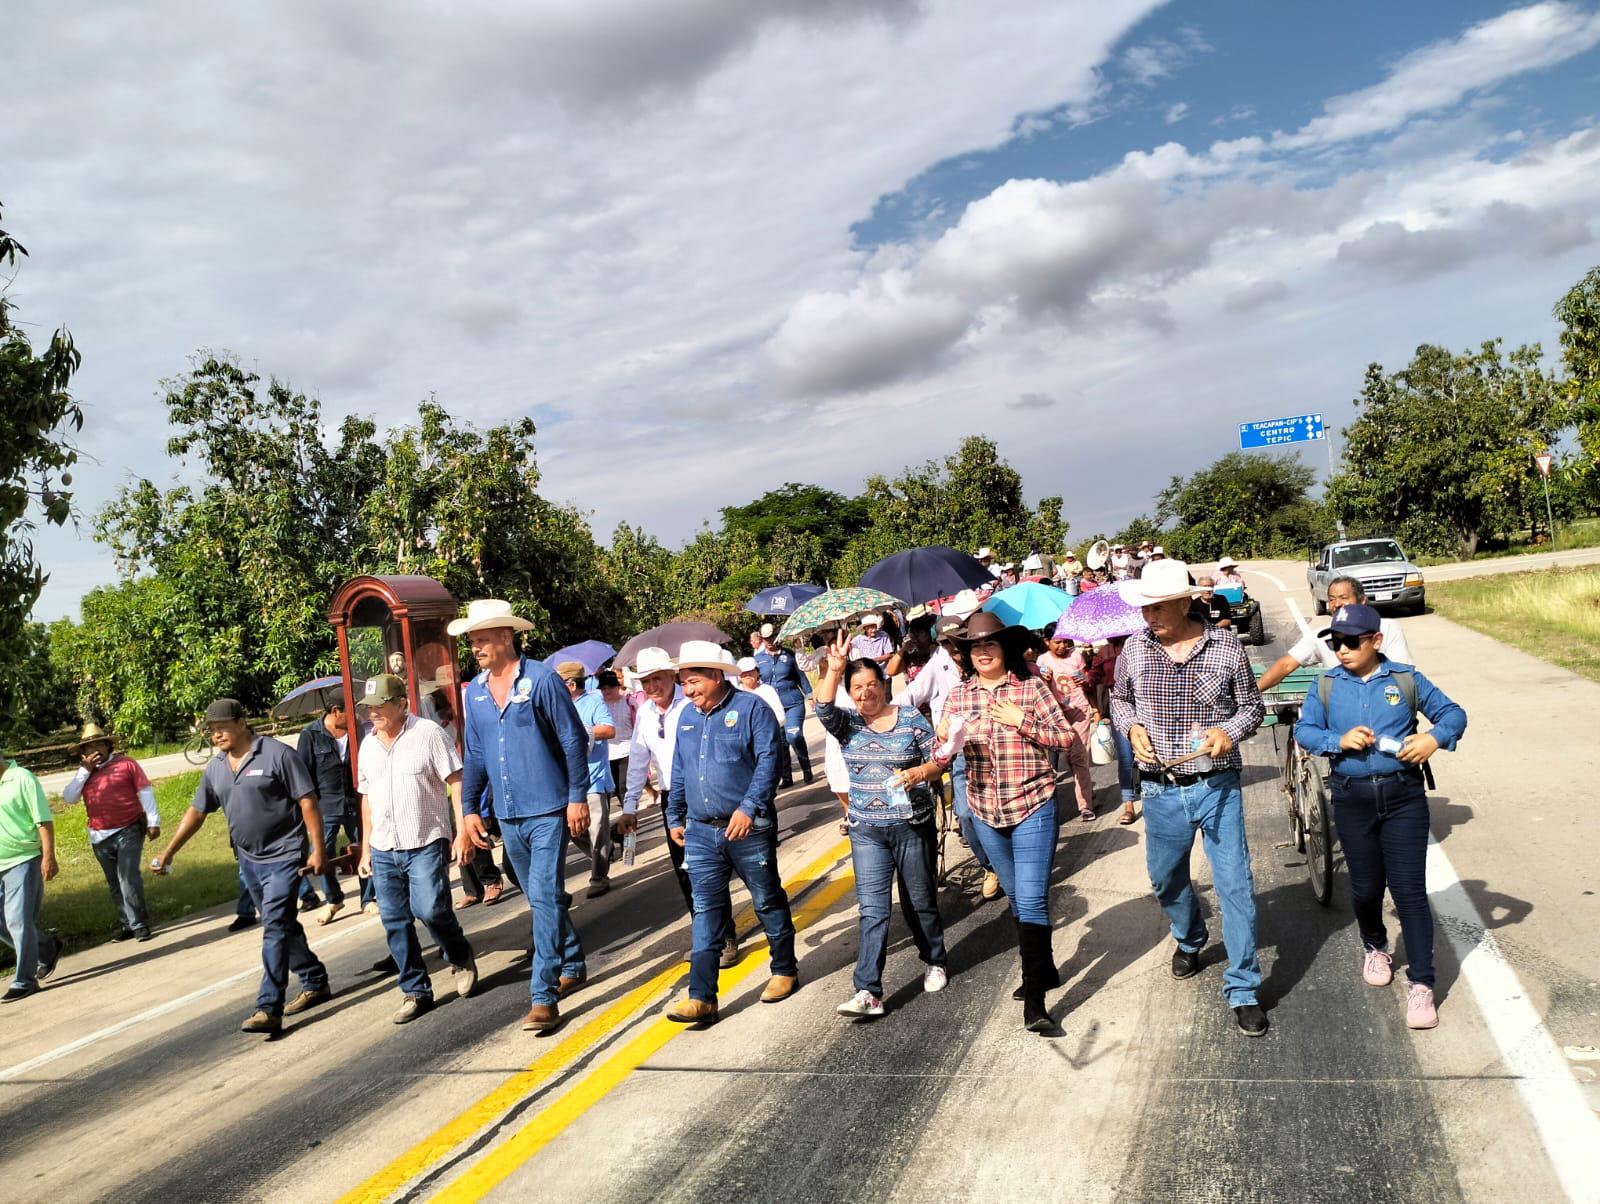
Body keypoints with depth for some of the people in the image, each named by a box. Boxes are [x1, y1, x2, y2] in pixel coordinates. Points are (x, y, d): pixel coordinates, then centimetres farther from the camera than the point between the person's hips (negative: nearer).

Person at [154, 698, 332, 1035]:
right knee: (282, 926, 16)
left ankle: (269, 1009, -13)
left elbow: (308, 802, -14)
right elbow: (196, 812, 14)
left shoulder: (277, 754, -13)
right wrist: (168, 852, 7)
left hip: (284, 856, -8)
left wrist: (317, 849, -17)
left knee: (275, 928, -13)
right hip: (249, 860, 8)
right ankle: (315, 983, 30)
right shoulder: (215, 768, 7)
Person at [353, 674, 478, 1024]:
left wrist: (461, 831, -14)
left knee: (429, 908, -18)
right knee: (394, 923, 6)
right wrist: (366, 848, 16)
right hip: (383, 850, 6)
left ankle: (460, 959, 11)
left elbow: (456, 783, -8)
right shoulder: (368, 745, 12)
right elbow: (367, 798, 19)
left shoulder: (428, 733, -6)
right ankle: (416, 992, 18)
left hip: (426, 844, -6)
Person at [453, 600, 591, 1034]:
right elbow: (474, 755, 14)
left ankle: (544, 998, -7)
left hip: (549, 812, -6)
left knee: (545, 899, -10)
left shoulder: (542, 680, -11)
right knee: (541, 899, 17)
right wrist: (469, 809, 11)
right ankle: (573, 966, 35)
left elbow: (574, 740, -9)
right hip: (507, 816, 7)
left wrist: (578, 797, -12)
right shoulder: (474, 693, 7)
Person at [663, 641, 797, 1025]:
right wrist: (675, 817, 20)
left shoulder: (750, 709, -9)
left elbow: (768, 761, -16)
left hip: (749, 829, -5)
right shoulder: (687, 716, 10)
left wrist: (748, 807, -24)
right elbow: (679, 771, 18)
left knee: (768, 901, 10)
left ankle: (785, 971, 28)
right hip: (700, 832, 5)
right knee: (706, 911, 2)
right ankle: (701, 997, 1)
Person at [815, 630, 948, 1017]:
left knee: (920, 901, 12)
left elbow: (937, 762, -2)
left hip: (913, 825, -1)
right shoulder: (847, 724, 1)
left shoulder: (911, 718, -3)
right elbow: (823, 708, -20)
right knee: (872, 910, -5)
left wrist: (916, 774, -23)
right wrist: (834, 669, -32)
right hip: (867, 831, 1)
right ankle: (868, 993, -7)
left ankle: (936, 962, 36)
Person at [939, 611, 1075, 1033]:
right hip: (986, 810, 5)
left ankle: (1034, 999, -8)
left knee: (1032, 898, -10)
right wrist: (944, 738, -22)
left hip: (1033, 806, -4)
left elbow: (1065, 736, -6)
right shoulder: (959, 695, 3)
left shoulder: (1031, 687, -5)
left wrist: (1021, 720, -18)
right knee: (1015, 895, 17)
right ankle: (1044, 970, 36)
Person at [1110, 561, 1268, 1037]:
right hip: (1161, 789, 3)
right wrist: (1132, 727, -6)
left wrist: (1230, 731, -17)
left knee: (1236, 885, -3)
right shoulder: (1134, 648, -2)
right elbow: (1119, 699, 14)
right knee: (1165, 880, 19)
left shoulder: (1226, 646, -8)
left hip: (1217, 785, -3)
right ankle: (1189, 939, 49)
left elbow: (1252, 706, 3)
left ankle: (1243, 989, 11)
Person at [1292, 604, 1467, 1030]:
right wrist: (1339, 740, -18)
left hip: (1404, 795, -2)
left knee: (1410, 890, -4)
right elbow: (1303, 730, 0)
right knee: (1366, 887, 12)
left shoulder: (1405, 679, 1)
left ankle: (1421, 985, 3)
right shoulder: (1326, 685, 4)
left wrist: (1435, 737, -16)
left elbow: (1453, 712, 5)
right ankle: (1375, 948, 43)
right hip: (1352, 799, 2)